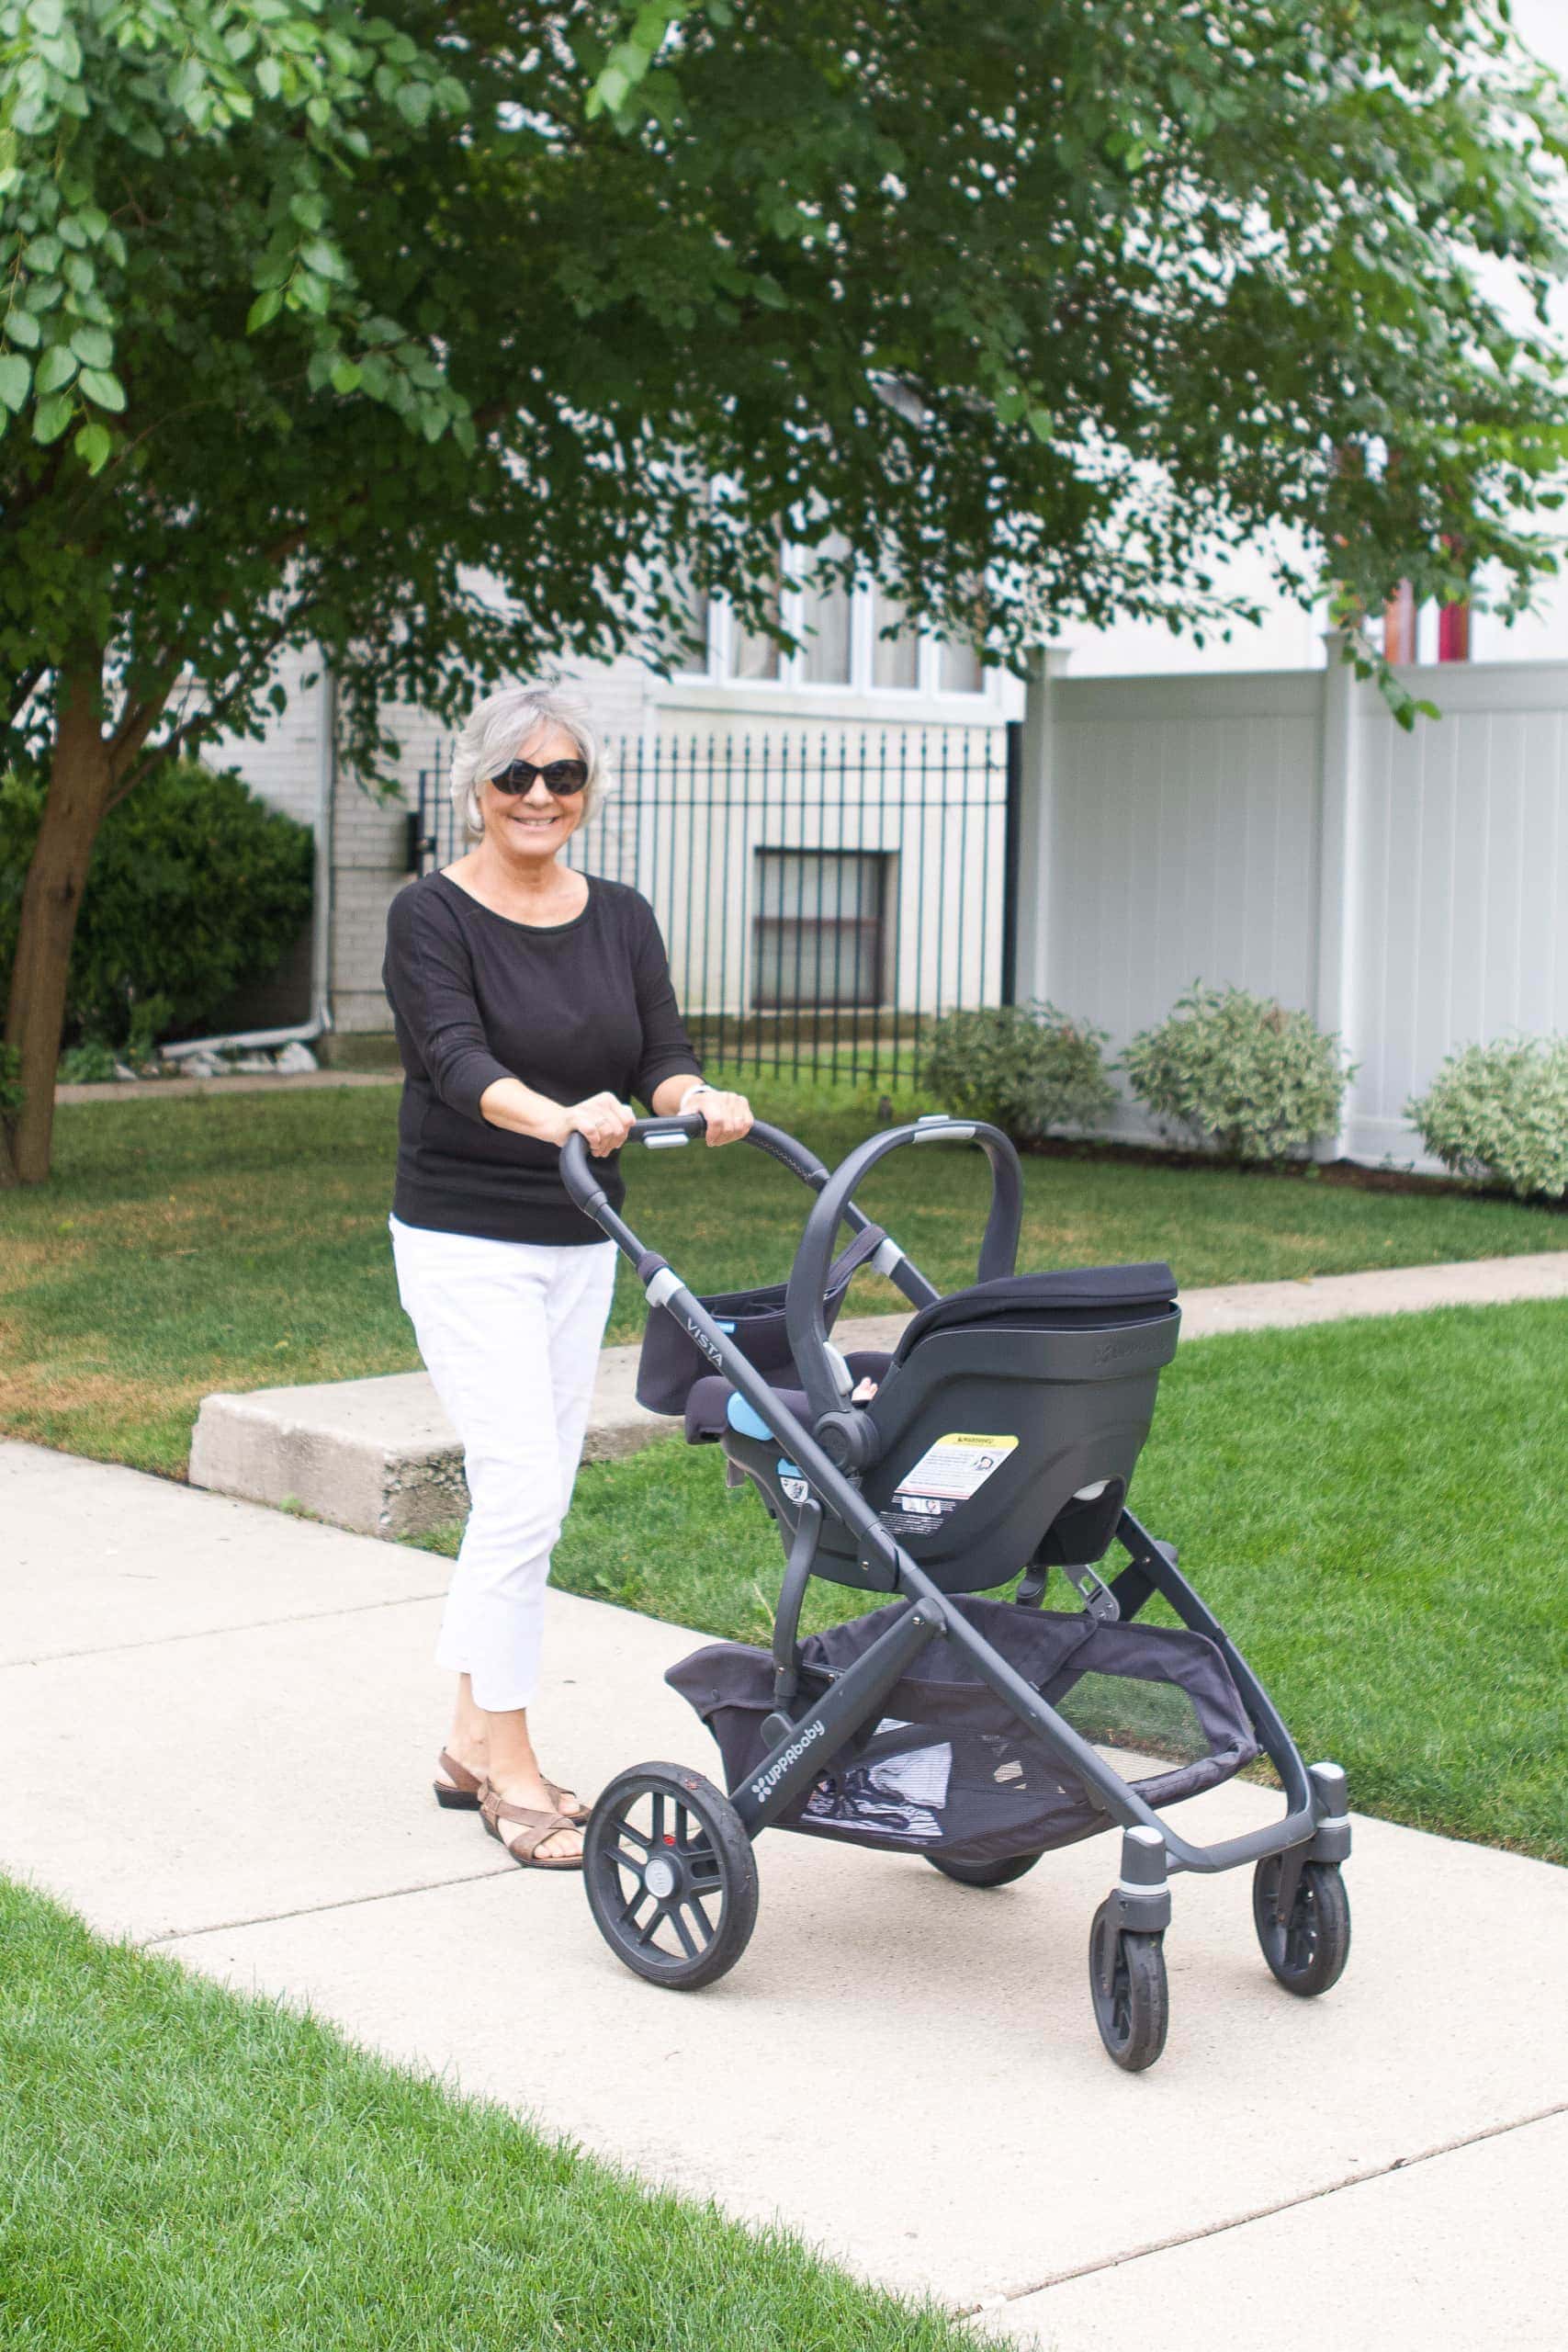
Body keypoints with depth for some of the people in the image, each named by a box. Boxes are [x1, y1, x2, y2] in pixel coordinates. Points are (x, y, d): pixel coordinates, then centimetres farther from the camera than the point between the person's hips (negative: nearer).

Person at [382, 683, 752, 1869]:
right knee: (523, 1486, -12)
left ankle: (474, 1744, 22)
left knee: (533, 1501, 10)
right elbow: (461, 1062, -25)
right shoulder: (432, 916, -10)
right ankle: (511, 1770, -1)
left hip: (581, 1243, 6)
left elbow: (661, 1058, -3)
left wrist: (699, 1099, -27)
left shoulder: (621, 918, 6)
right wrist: (560, 1118, -44)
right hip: (466, 1240, -6)